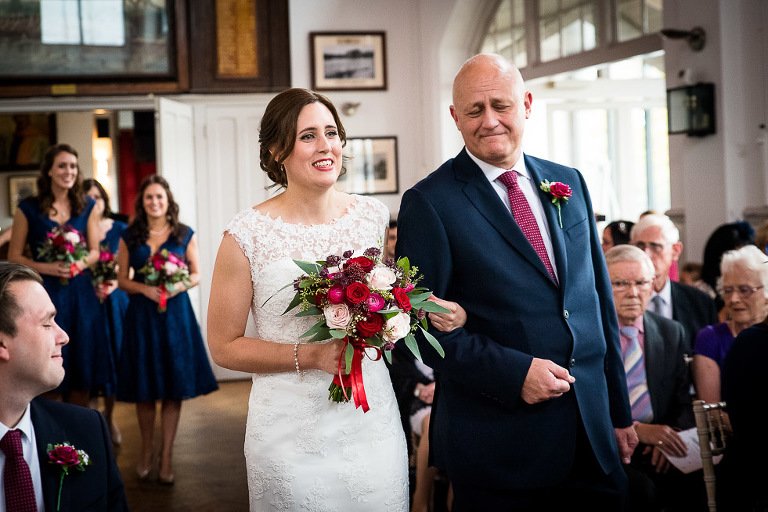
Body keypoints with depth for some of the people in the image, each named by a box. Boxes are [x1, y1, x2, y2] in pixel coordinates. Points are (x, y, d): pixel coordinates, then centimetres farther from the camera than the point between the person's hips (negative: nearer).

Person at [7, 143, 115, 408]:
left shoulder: (87, 206, 8)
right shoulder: (28, 208, 0)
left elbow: (95, 251, 11)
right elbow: (14, 256, 1)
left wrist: (80, 264, -10)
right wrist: (46, 268, -14)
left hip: (81, 293, 3)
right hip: (44, 292, -3)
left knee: (83, 369, 5)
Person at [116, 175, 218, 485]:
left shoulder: (185, 235, 4)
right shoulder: (129, 237, 4)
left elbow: (196, 275, 7)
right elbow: (122, 279, 5)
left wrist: (180, 286, -13)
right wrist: (145, 288, -13)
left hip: (176, 312, 0)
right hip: (141, 314, 0)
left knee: (174, 387, 0)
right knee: (144, 387, 4)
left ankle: (166, 455, 8)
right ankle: (146, 451, 20)